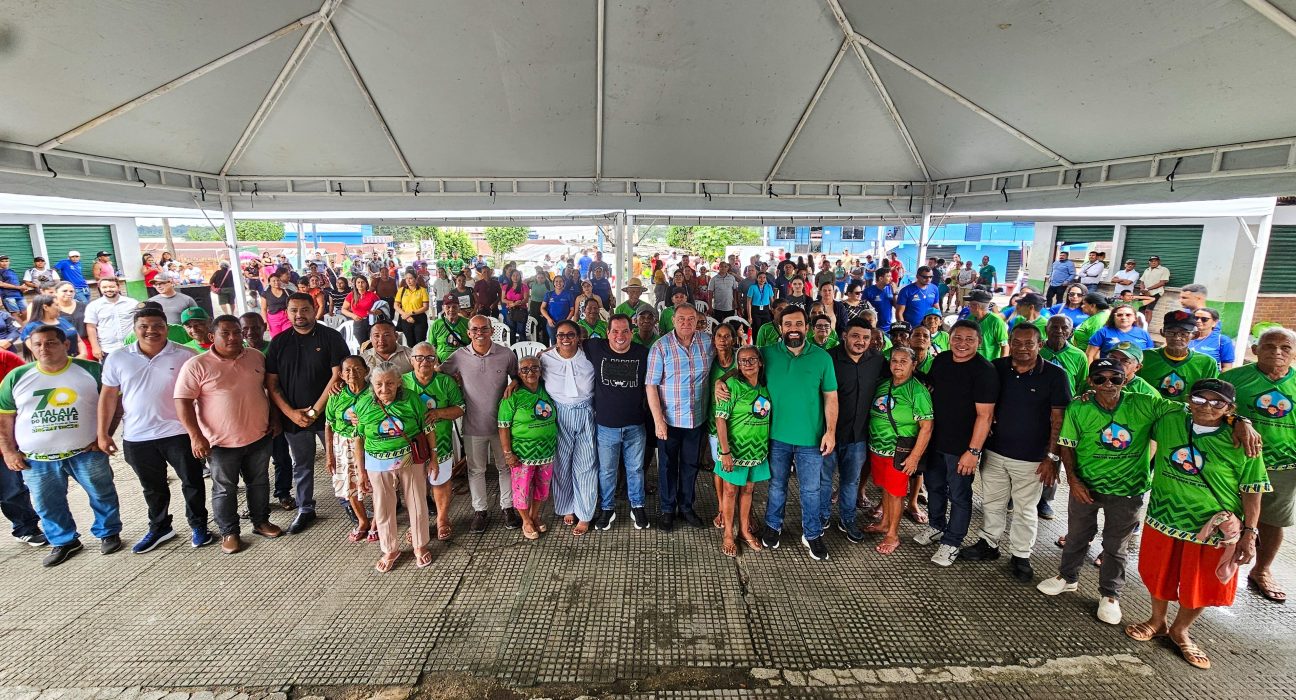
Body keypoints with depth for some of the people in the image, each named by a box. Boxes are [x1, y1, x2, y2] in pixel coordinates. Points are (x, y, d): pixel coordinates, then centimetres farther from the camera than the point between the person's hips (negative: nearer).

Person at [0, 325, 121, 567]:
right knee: (47, 504, 13)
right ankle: (64, 542, 31)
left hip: (86, 452, -2)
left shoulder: (91, 370, -6)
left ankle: (108, 533, 27)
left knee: (102, 495, 9)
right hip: (37, 459, 3)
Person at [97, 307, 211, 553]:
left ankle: (198, 526, 25)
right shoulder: (118, 359, 0)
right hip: (137, 438, 3)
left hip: (178, 433, -2)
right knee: (153, 488, 18)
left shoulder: (185, 356, -7)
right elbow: (108, 397, 6)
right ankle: (159, 527, 36)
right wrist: (103, 434, 5)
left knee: (192, 482, 7)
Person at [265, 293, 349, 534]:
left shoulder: (331, 337, -7)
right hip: (293, 417, 3)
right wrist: (291, 413, -8)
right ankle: (305, 510, 32)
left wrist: (315, 410, -13)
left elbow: (338, 375, -12)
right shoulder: (278, 342, 4)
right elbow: (271, 383, 4)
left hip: (327, 413, -3)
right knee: (302, 466, 17)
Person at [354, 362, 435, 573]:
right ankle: (390, 550, 35)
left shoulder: (411, 400, -11)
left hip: (411, 461, -1)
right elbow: (358, 439, 3)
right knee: (383, 509, 13)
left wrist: (433, 459, -2)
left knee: (417, 505, 11)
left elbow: (427, 429, -4)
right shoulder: (363, 405, -6)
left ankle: (420, 546, 33)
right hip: (379, 466, 1)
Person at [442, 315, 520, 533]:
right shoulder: (459, 356, -7)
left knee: (505, 466, 15)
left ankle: (507, 507, 34)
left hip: (501, 423, 0)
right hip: (473, 425, 1)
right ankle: (480, 510, 34)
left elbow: (518, 378, 7)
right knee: (476, 470, 15)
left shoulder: (506, 354, -8)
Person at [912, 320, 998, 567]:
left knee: (959, 495, 9)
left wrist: (973, 451, -21)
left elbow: (985, 415, -20)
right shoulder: (941, 360, 0)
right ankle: (935, 526, 43)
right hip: (935, 440, 6)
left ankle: (952, 542, 26)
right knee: (934, 486, 21)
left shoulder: (984, 371, -18)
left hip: (961, 447, -6)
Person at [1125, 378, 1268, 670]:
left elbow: (1251, 491, -6)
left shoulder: (1242, 443, -12)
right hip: (1163, 519, 2)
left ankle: (1180, 630, 38)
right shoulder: (1167, 423, -7)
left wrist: (1249, 533, -7)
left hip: (1214, 529, -1)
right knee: (1159, 574, 17)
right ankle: (1158, 622, 41)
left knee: (1202, 586, 14)